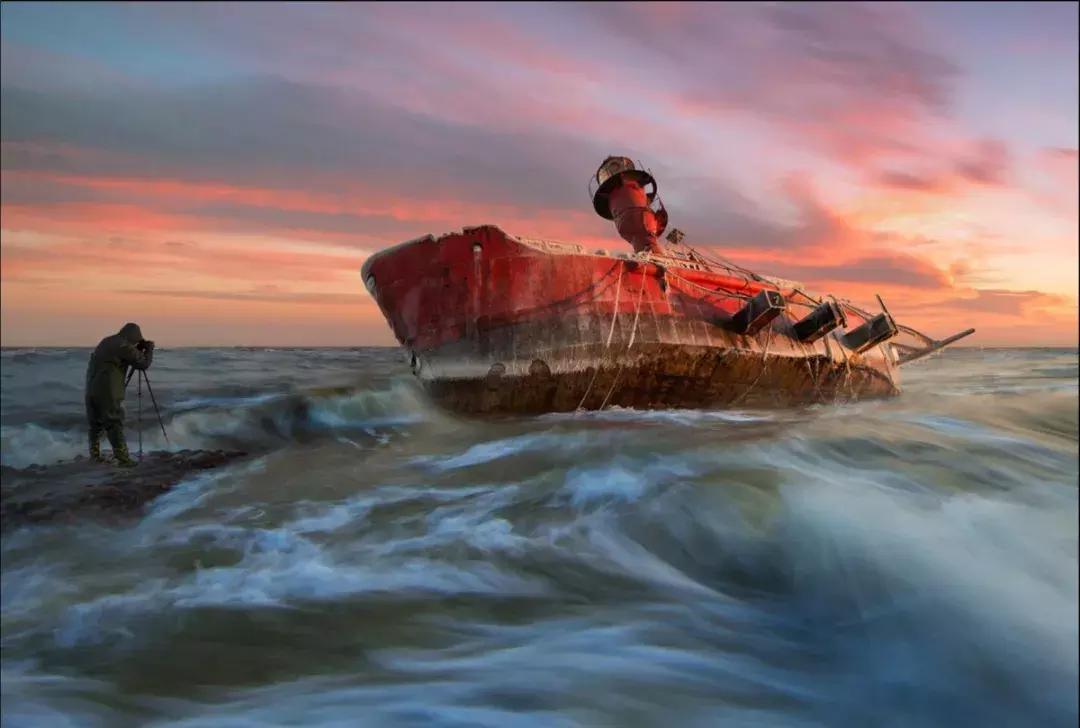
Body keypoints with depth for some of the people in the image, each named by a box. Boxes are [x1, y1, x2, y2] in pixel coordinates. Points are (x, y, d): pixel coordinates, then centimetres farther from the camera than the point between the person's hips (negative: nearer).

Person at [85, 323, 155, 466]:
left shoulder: (107, 341, 17)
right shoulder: (124, 346, -8)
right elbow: (144, 363, -7)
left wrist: (139, 350, 21)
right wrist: (149, 348, 10)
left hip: (92, 389, 8)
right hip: (108, 392, -8)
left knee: (95, 423, 16)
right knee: (114, 424, -6)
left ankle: (94, 454, 21)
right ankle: (122, 458, -7)